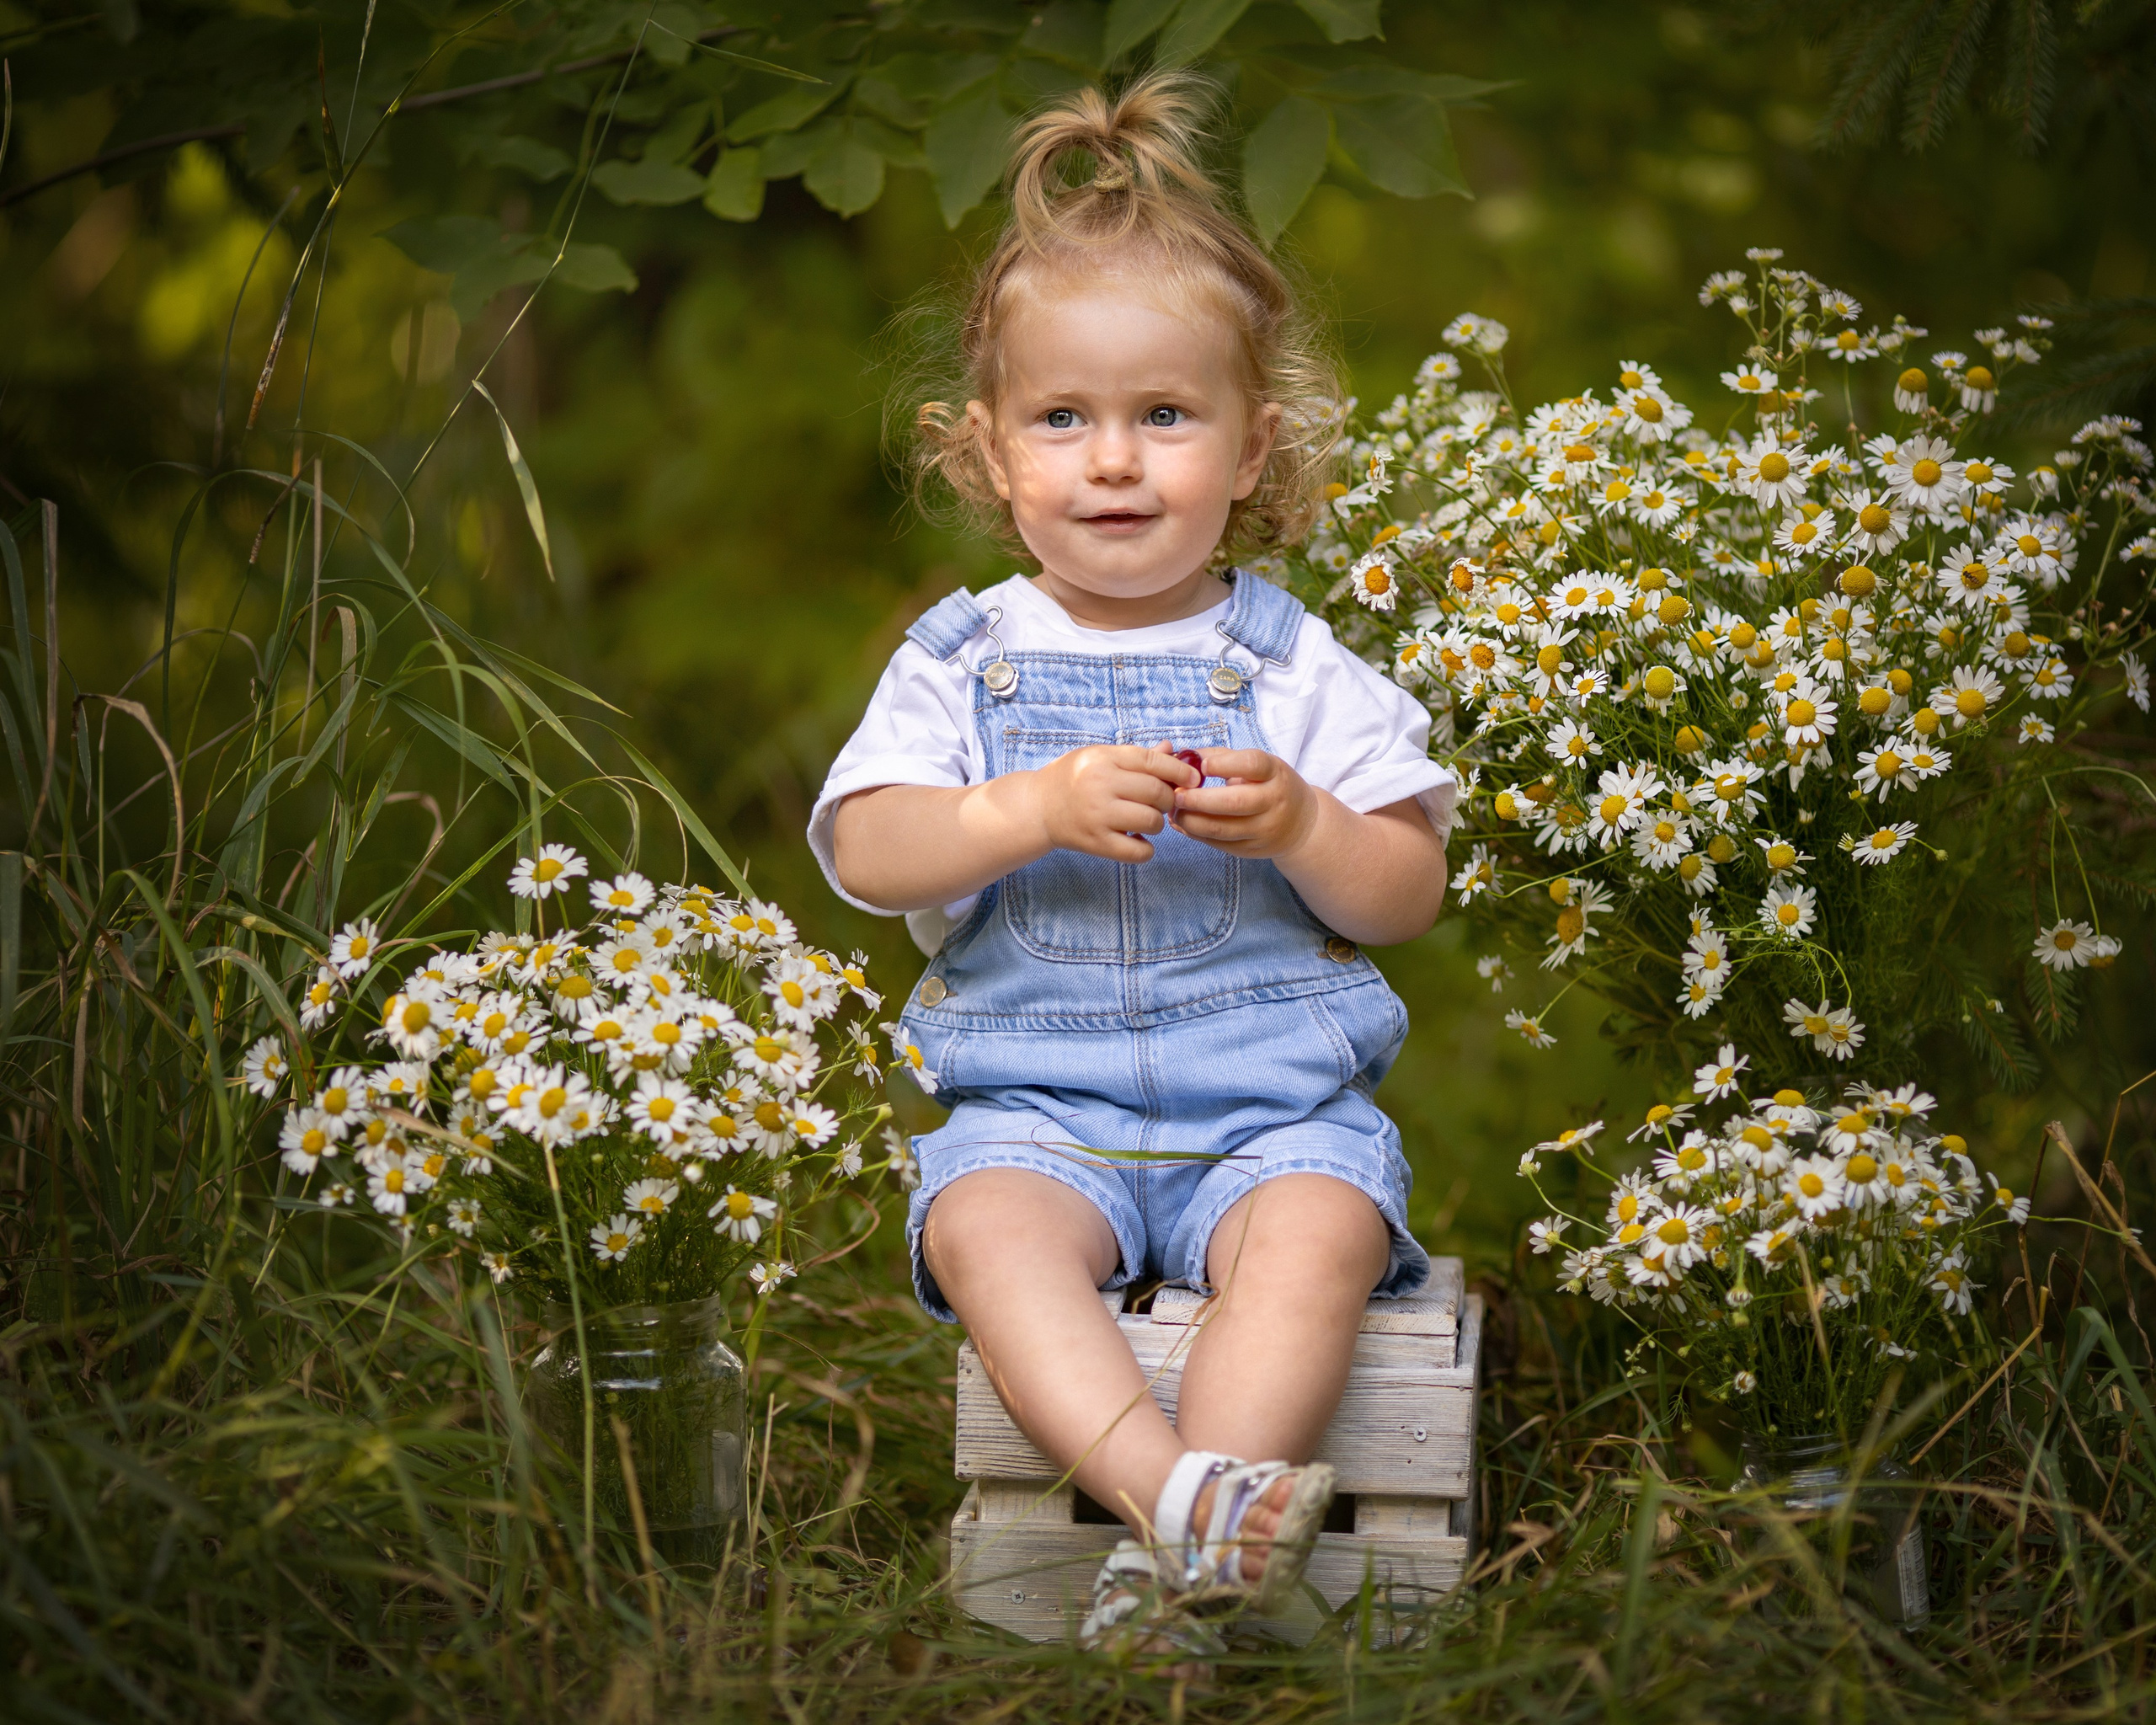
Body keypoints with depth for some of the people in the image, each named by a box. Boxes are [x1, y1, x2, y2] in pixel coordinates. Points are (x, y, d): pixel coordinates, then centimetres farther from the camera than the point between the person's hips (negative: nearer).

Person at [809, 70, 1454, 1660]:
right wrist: (1041, 808, -21)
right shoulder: (963, 661, 8)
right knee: (983, 1226, -32)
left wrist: (1302, 827, -16)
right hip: (1035, 1096, 1)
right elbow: (868, 854, -5)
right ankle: (1171, 1488, -44)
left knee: (1322, 1227, -32)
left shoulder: (1294, 667, 7)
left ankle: (1181, 1555, -38)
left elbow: (1410, 898, 5)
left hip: (1275, 1095, 0)